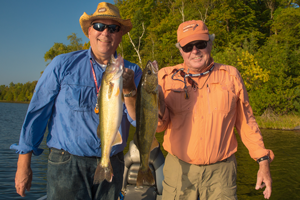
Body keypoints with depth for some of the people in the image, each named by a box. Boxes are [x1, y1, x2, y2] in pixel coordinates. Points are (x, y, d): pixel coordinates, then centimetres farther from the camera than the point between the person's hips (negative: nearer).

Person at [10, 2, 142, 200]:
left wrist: (128, 89, -24)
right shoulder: (63, 64, -4)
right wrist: (23, 164, -1)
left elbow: (140, 121, -6)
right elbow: (37, 113, -2)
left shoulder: (132, 72, 1)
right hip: (67, 164, -2)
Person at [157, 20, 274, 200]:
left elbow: (246, 122, 7)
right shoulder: (166, 77, -1)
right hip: (179, 169, 1)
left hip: (221, 171, 0)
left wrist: (264, 162, 5)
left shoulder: (231, 75, 1)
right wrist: (158, 109, -24)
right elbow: (159, 127, -2)